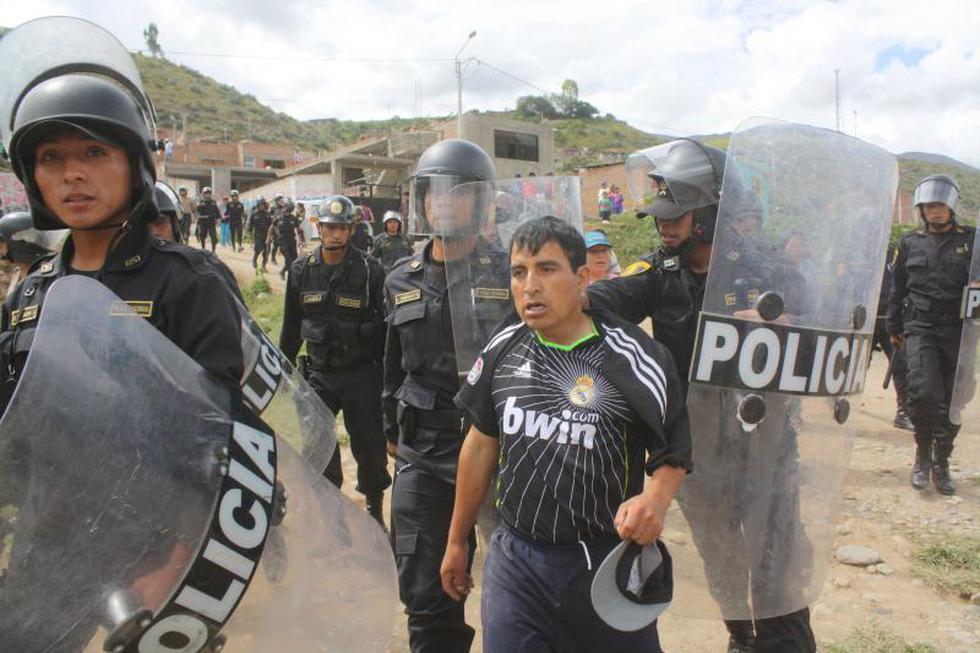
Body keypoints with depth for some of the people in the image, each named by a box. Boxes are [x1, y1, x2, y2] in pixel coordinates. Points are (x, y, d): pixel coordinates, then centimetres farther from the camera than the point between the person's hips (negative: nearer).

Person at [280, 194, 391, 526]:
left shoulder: (371, 271, -9)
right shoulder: (302, 270, 2)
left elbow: (387, 327, -5)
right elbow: (291, 325, 12)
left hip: (362, 374, -3)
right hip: (320, 374, 3)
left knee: (369, 444, 8)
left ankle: (375, 505, 32)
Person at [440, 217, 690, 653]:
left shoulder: (630, 355, -13)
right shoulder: (501, 352, 0)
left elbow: (673, 451, -4)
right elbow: (481, 445, 10)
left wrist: (655, 498, -26)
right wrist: (457, 541, 16)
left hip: (608, 562, -2)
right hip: (514, 558, 3)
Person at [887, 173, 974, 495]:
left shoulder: (971, 240, 6)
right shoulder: (910, 243, 10)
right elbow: (897, 288, 16)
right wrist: (894, 328, 17)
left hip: (959, 332, 1)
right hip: (920, 329, 0)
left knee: (953, 399, 5)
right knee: (923, 392, -16)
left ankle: (941, 462, 22)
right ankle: (923, 452, 7)